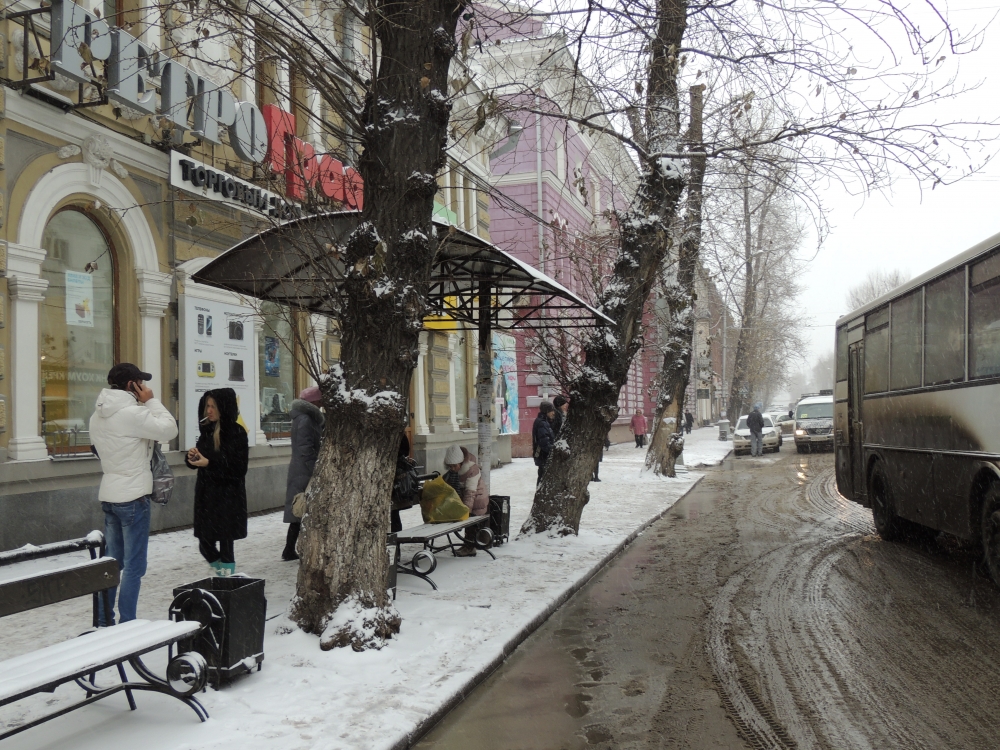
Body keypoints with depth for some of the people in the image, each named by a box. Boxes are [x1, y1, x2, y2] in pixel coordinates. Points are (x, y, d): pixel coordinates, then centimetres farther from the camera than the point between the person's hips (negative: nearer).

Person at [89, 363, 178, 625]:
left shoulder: (98, 415, 9)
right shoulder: (132, 413, -17)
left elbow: (99, 449, 14)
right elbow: (169, 430, -14)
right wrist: (152, 402, -6)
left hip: (109, 495, 8)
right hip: (133, 496, -8)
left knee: (112, 561, 15)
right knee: (133, 566, -1)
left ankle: (104, 621, 20)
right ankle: (126, 624, 2)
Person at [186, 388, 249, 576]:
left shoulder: (236, 432, -10)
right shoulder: (207, 430, 8)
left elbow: (238, 468, -14)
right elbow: (198, 461, 16)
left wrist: (209, 463, -20)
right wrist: (192, 457, -6)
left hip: (228, 497, -6)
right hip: (206, 494, 6)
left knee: (225, 545, 1)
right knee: (205, 545, 8)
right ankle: (222, 577, 31)